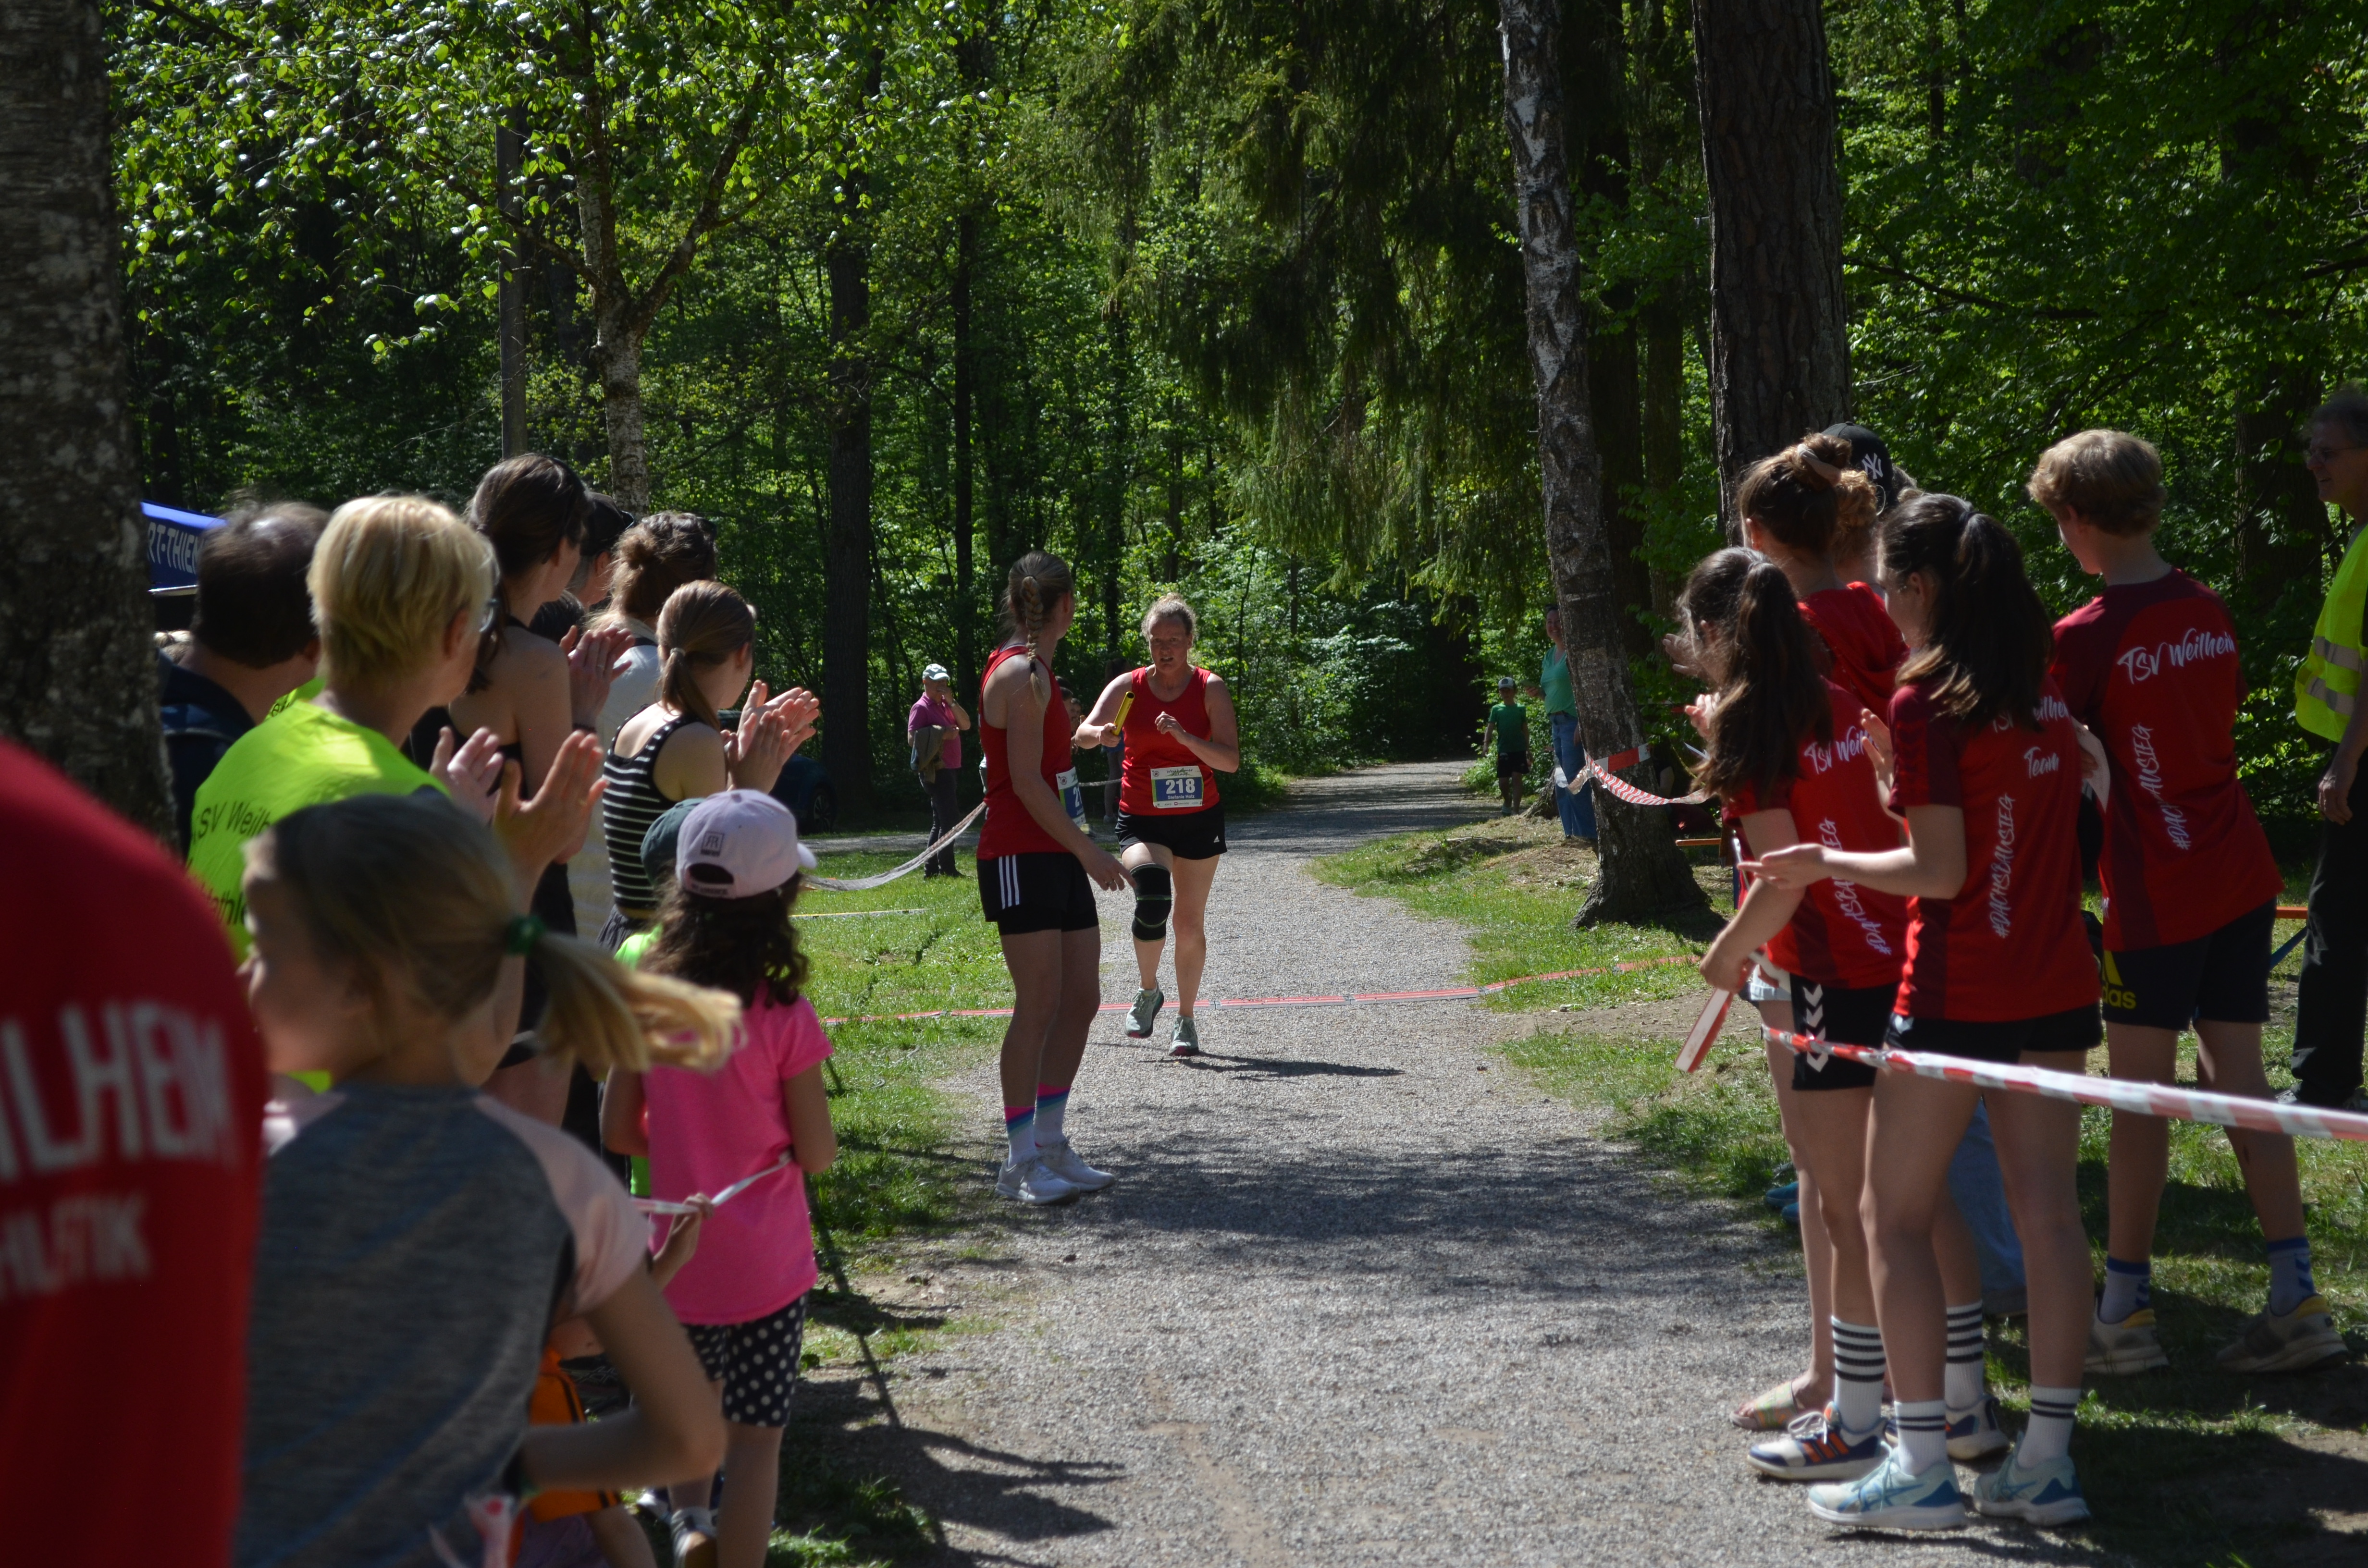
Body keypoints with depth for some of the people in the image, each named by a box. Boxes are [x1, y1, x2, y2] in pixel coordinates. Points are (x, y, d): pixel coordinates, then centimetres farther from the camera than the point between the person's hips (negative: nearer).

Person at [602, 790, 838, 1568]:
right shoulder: (785, 1020, -17)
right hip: (767, 1263, -4)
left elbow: (618, 1130, 0)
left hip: (679, 1256, 4)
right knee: (755, 1436, 5)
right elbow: (818, 1155, -10)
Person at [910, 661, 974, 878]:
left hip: (950, 769, 9)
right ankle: (947, 867, -12)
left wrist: (951, 702, -5)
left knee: (940, 821, 11)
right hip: (936, 771, -9)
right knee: (950, 817, -13)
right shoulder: (921, 707, -7)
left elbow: (966, 724, 7)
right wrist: (941, 735, -20)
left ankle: (931, 869, 14)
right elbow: (912, 737, -16)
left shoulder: (946, 705, 18)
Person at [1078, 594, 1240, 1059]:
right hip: (1141, 821, -1)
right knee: (1153, 897, -25)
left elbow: (1231, 760, -13)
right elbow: (1083, 733, -13)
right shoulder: (1128, 687, -2)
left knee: (1190, 923, 5)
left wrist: (1186, 738, -28)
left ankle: (1186, 1020, 22)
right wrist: (1100, 734, -37)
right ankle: (1148, 991, -1)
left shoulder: (1210, 688, -5)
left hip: (1198, 819, 1)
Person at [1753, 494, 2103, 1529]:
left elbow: (1941, 871, -18)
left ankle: (1923, 1469, 1)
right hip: (2056, 986, 7)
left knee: (1895, 1215, 3)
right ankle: (2047, 1461, 13)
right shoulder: (2041, 695, 8)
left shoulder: (1924, 705, -15)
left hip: (1954, 994, -7)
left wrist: (1825, 863, -6)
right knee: (2049, 1212, 9)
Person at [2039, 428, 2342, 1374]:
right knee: (2238, 1080, 9)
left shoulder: (2083, 640, -14)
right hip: (2241, 876, 6)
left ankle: (2125, 1312, 7)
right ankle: (2296, 1299, 7)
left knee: (2140, 1099, 1)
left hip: (2156, 899, -6)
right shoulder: (2211, 613, 6)